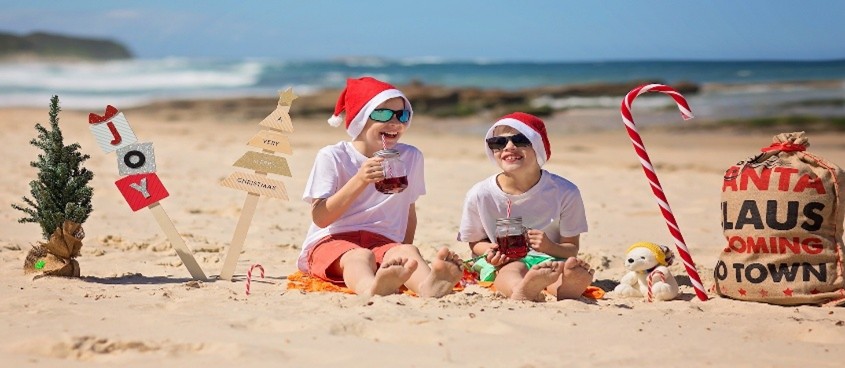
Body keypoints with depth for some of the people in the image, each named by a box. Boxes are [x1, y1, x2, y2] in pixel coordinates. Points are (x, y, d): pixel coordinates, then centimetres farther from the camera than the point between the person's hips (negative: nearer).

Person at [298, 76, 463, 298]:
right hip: (331, 243, -3)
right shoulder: (332, 157, -2)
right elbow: (319, 218, -11)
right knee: (360, 256, -39)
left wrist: (405, 255, 7)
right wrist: (359, 180, -21)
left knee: (408, 252, -33)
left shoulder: (411, 157, 10)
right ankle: (372, 287, -75)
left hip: (383, 243, 3)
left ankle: (428, 285, -68)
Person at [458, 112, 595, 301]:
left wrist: (550, 247, -23)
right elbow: (475, 242, 10)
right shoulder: (480, 195, -5)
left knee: (579, 274, -35)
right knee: (514, 268, -39)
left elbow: (571, 248, 0)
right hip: (502, 265, -1)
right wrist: (490, 250, -15)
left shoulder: (564, 193, -6)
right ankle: (522, 290, -73)